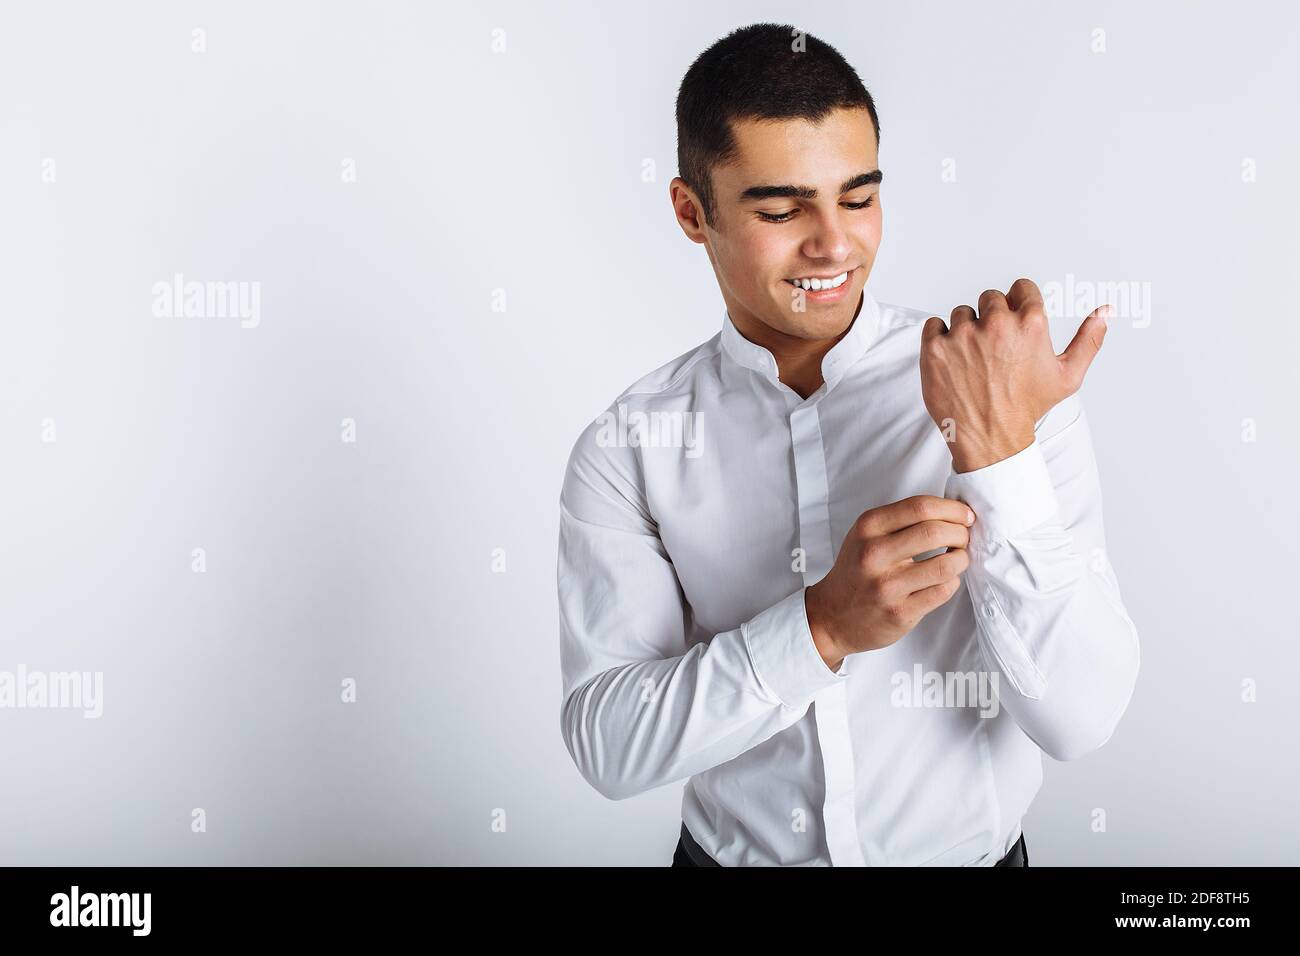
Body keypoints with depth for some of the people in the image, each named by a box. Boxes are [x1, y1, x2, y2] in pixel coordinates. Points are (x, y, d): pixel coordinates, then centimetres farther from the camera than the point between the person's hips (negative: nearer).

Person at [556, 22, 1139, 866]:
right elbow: (608, 746, -18)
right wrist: (823, 626, -31)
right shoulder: (626, 449, -13)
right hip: (732, 850, 0)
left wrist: (997, 449, -31)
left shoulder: (1018, 398, -15)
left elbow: (1079, 721, -20)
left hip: (969, 849, 0)